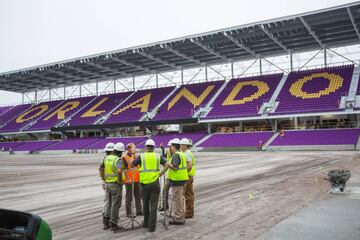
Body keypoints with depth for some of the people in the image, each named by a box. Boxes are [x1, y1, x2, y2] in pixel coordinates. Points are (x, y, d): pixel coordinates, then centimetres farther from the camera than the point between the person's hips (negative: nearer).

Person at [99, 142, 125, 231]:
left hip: (107, 183, 7)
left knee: (108, 203, 18)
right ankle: (113, 224, 10)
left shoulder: (107, 158, 6)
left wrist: (103, 178, 18)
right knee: (115, 205, 3)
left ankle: (106, 222, 21)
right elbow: (119, 171, -35)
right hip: (116, 185, -7)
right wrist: (119, 180, -20)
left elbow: (101, 168, 17)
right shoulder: (118, 160, -17)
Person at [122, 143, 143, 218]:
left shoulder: (136, 156, 12)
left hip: (137, 180, 7)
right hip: (129, 181, -7)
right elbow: (124, 169, -15)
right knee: (129, 197, 3)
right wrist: (128, 178, -20)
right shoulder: (124, 157, -9)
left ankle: (139, 211, 22)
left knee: (138, 196, 12)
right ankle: (128, 213, 11)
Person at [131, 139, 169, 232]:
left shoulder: (141, 156, 0)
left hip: (144, 183, 0)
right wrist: (160, 174, 1)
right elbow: (167, 165, -6)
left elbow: (131, 165, 2)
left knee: (145, 204, 18)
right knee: (153, 205, 3)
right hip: (155, 183, 0)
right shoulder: (158, 156, 5)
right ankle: (152, 226, 2)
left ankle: (146, 223, 31)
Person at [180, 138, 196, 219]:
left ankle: (189, 213, 0)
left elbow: (190, 165, -27)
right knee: (189, 194, 13)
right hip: (189, 176, 10)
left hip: (187, 176, -10)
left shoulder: (186, 154, -16)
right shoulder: (188, 153, 16)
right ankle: (189, 212, 21)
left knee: (188, 194, -5)